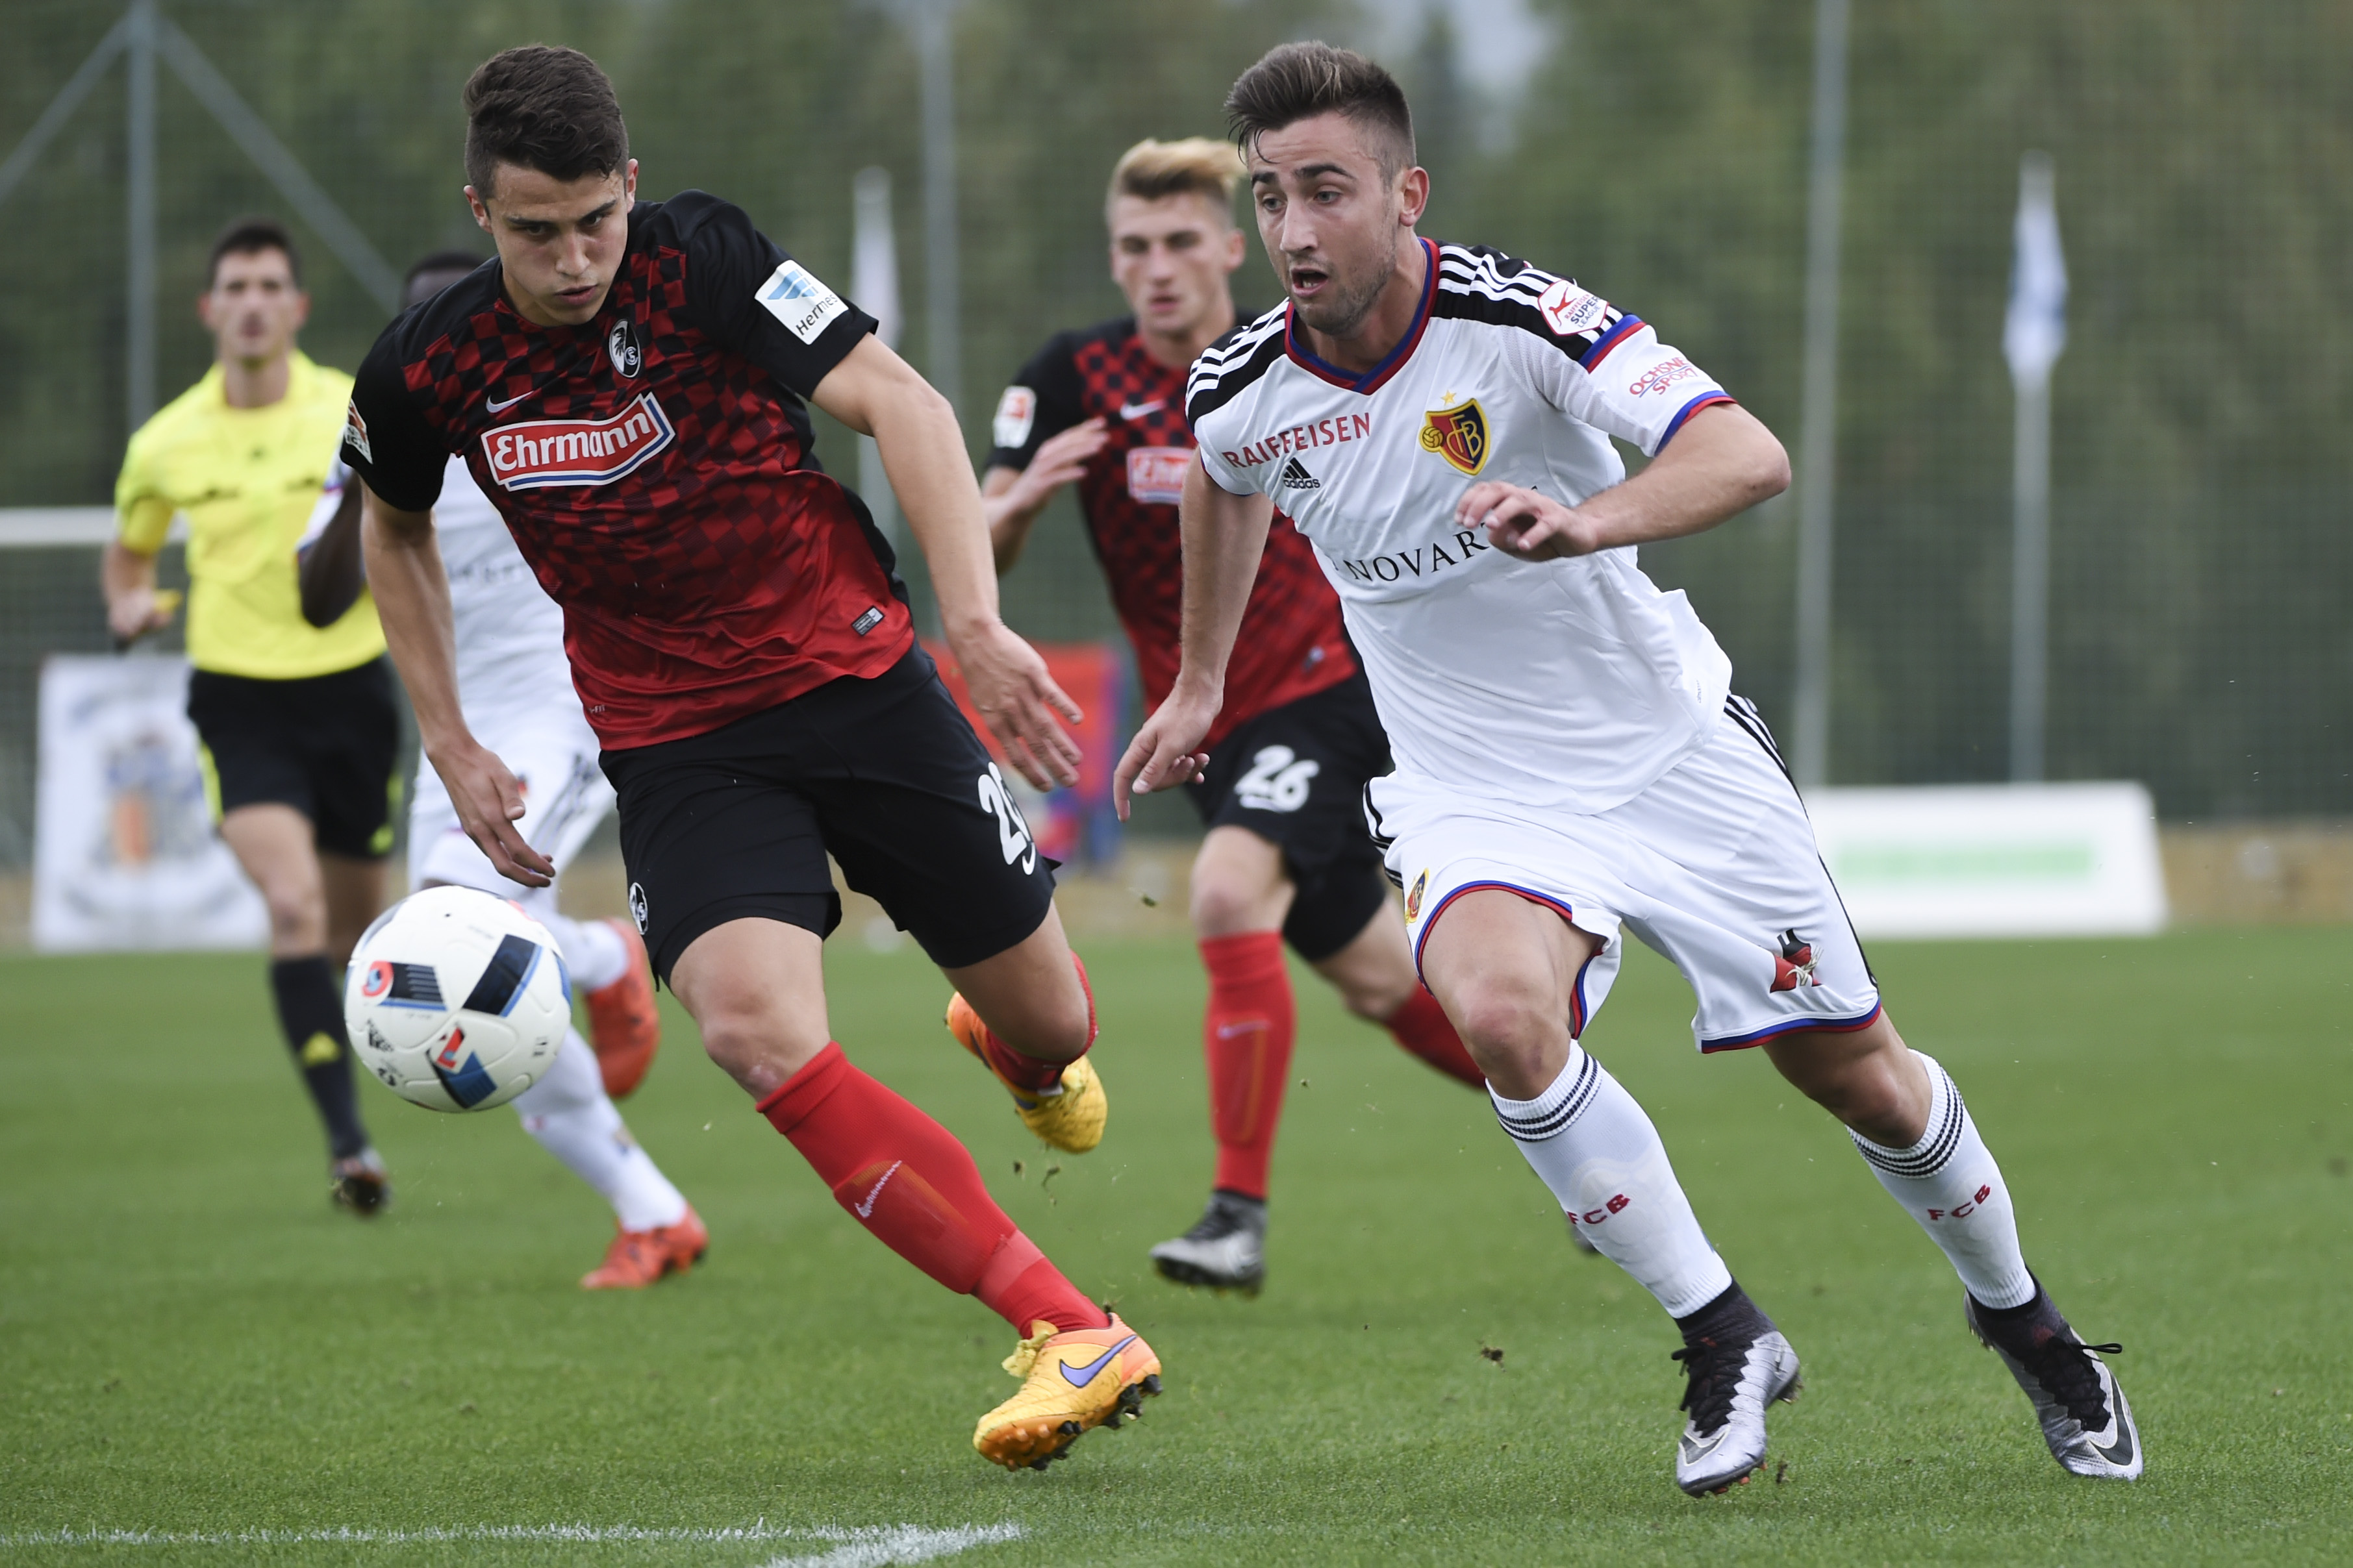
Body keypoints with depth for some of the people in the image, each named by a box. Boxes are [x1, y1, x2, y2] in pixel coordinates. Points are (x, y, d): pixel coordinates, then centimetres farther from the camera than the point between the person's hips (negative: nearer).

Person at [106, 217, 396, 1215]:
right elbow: (128, 552, 19)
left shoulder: (359, 414, -4)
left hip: (349, 691, 1)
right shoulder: (166, 445, 1)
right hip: (238, 700, -1)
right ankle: (346, 1139, -26)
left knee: (357, 925, 11)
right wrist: (129, 605, -3)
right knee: (293, 902, -22)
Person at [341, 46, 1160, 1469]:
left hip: (856, 676, -1)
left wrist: (976, 622, -30)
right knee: (758, 1030, -26)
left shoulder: (703, 258, -15)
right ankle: (1074, 1337, -26)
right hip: (677, 746, 1)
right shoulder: (428, 372, -6)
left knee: (1048, 1027, 6)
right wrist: (452, 746, 10)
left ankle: (1027, 1049, 50)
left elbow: (902, 404, -19)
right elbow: (396, 529, 16)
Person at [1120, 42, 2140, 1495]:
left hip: (1670, 747, -2)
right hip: (1473, 790, 2)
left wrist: (1587, 522, -52)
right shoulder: (1244, 389, -9)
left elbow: (1750, 456, -35)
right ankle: (1724, 1341, -14)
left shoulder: (1522, 319, -22)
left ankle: (2021, 1317, 34)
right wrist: (1200, 685, 27)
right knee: (1501, 1012, -30)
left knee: (1857, 1077, 4)